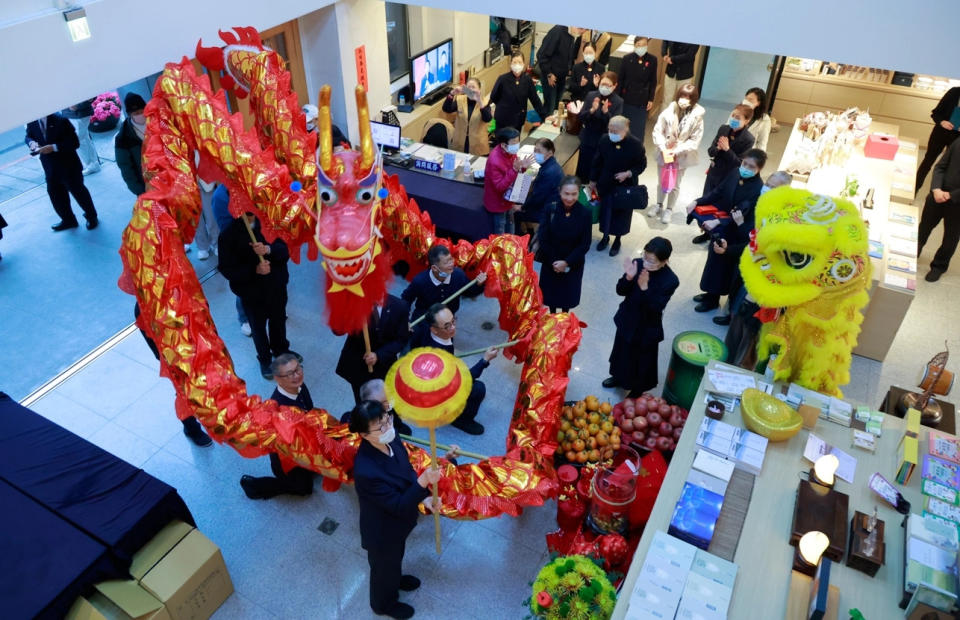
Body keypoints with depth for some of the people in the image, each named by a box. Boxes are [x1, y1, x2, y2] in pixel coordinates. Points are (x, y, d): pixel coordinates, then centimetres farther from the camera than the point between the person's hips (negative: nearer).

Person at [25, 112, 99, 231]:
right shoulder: (31, 122, -5)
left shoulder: (60, 120, -20)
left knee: (78, 191, 10)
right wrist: (32, 142, -10)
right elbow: (28, 136, 13)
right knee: (55, 194, 14)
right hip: (50, 167, 5)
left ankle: (91, 217, 30)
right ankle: (68, 220, 32)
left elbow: (75, 143, -22)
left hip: (68, 165, -5)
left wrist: (54, 147, -28)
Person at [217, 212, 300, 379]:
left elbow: (284, 250, -12)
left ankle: (281, 350, 51)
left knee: (279, 321, 23)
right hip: (251, 292, -3)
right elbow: (226, 269, -17)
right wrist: (254, 270, -31)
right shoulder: (229, 235, -16)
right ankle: (264, 359, 41)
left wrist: (269, 249, -34)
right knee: (258, 327, 16)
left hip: (277, 286, 3)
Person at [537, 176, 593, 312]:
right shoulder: (550, 209, -18)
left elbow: (585, 244, -14)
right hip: (550, 262, 1)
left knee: (568, 293, 18)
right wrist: (553, 261, -15)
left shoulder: (584, 213, -19)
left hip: (573, 264, 0)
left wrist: (567, 262, -19)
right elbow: (543, 238, -13)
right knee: (551, 292, 18)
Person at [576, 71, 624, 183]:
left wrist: (606, 112, -32)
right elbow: (581, 117, -5)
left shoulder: (618, 102, -9)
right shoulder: (591, 95, -1)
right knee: (582, 170, 11)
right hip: (587, 140, 3)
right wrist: (592, 110, -24)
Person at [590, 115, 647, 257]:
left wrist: (628, 174, -24)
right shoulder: (605, 140, -12)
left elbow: (642, 165, -8)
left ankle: (617, 240, 33)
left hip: (626, 186, -2)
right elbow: (597, 161, 1)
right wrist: (593, 180, 8)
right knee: (605, 211, 14)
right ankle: (605, 236, 37)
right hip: (606, 184, 2)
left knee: (622, 213, 12)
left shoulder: (635, 144, -20)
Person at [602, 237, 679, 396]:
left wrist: (644, 288, -41)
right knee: (622, 352, 27)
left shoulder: (670, 280, -26)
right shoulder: (637, 264, -16)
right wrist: (629, 277, -31)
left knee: (642, 361, 16)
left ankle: (637, 390, 42)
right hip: (626, 320, 4)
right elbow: (620, 291, -12)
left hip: (647, 328, -4)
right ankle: (619, 377, 55)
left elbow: (655, 308, -28)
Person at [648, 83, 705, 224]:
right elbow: (657, 131, -8)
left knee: (675, 184, 13)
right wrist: (663, 148, -19)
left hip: (682, 156, -2)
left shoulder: (697, 116, -14)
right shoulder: (669, 111, -12)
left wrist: (677, 150, -21)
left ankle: (669, 209, 31)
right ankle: (659, 205, 41)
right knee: (661, 181, 19)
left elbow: (695, 140, -12)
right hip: (664, 153, 2)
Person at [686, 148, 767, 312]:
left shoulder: (758, 189, -26)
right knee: (714, 260, 20)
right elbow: (717, 192, 2)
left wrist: (718, 222, -35)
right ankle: (711, 292, 40)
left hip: (734, 233, -7)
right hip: (720, 226, 7)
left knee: (720, 264, 6)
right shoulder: (735, 173, -8)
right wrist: (697, 202, -7)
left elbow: (742, 215, -27)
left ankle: (714, 299, 25)